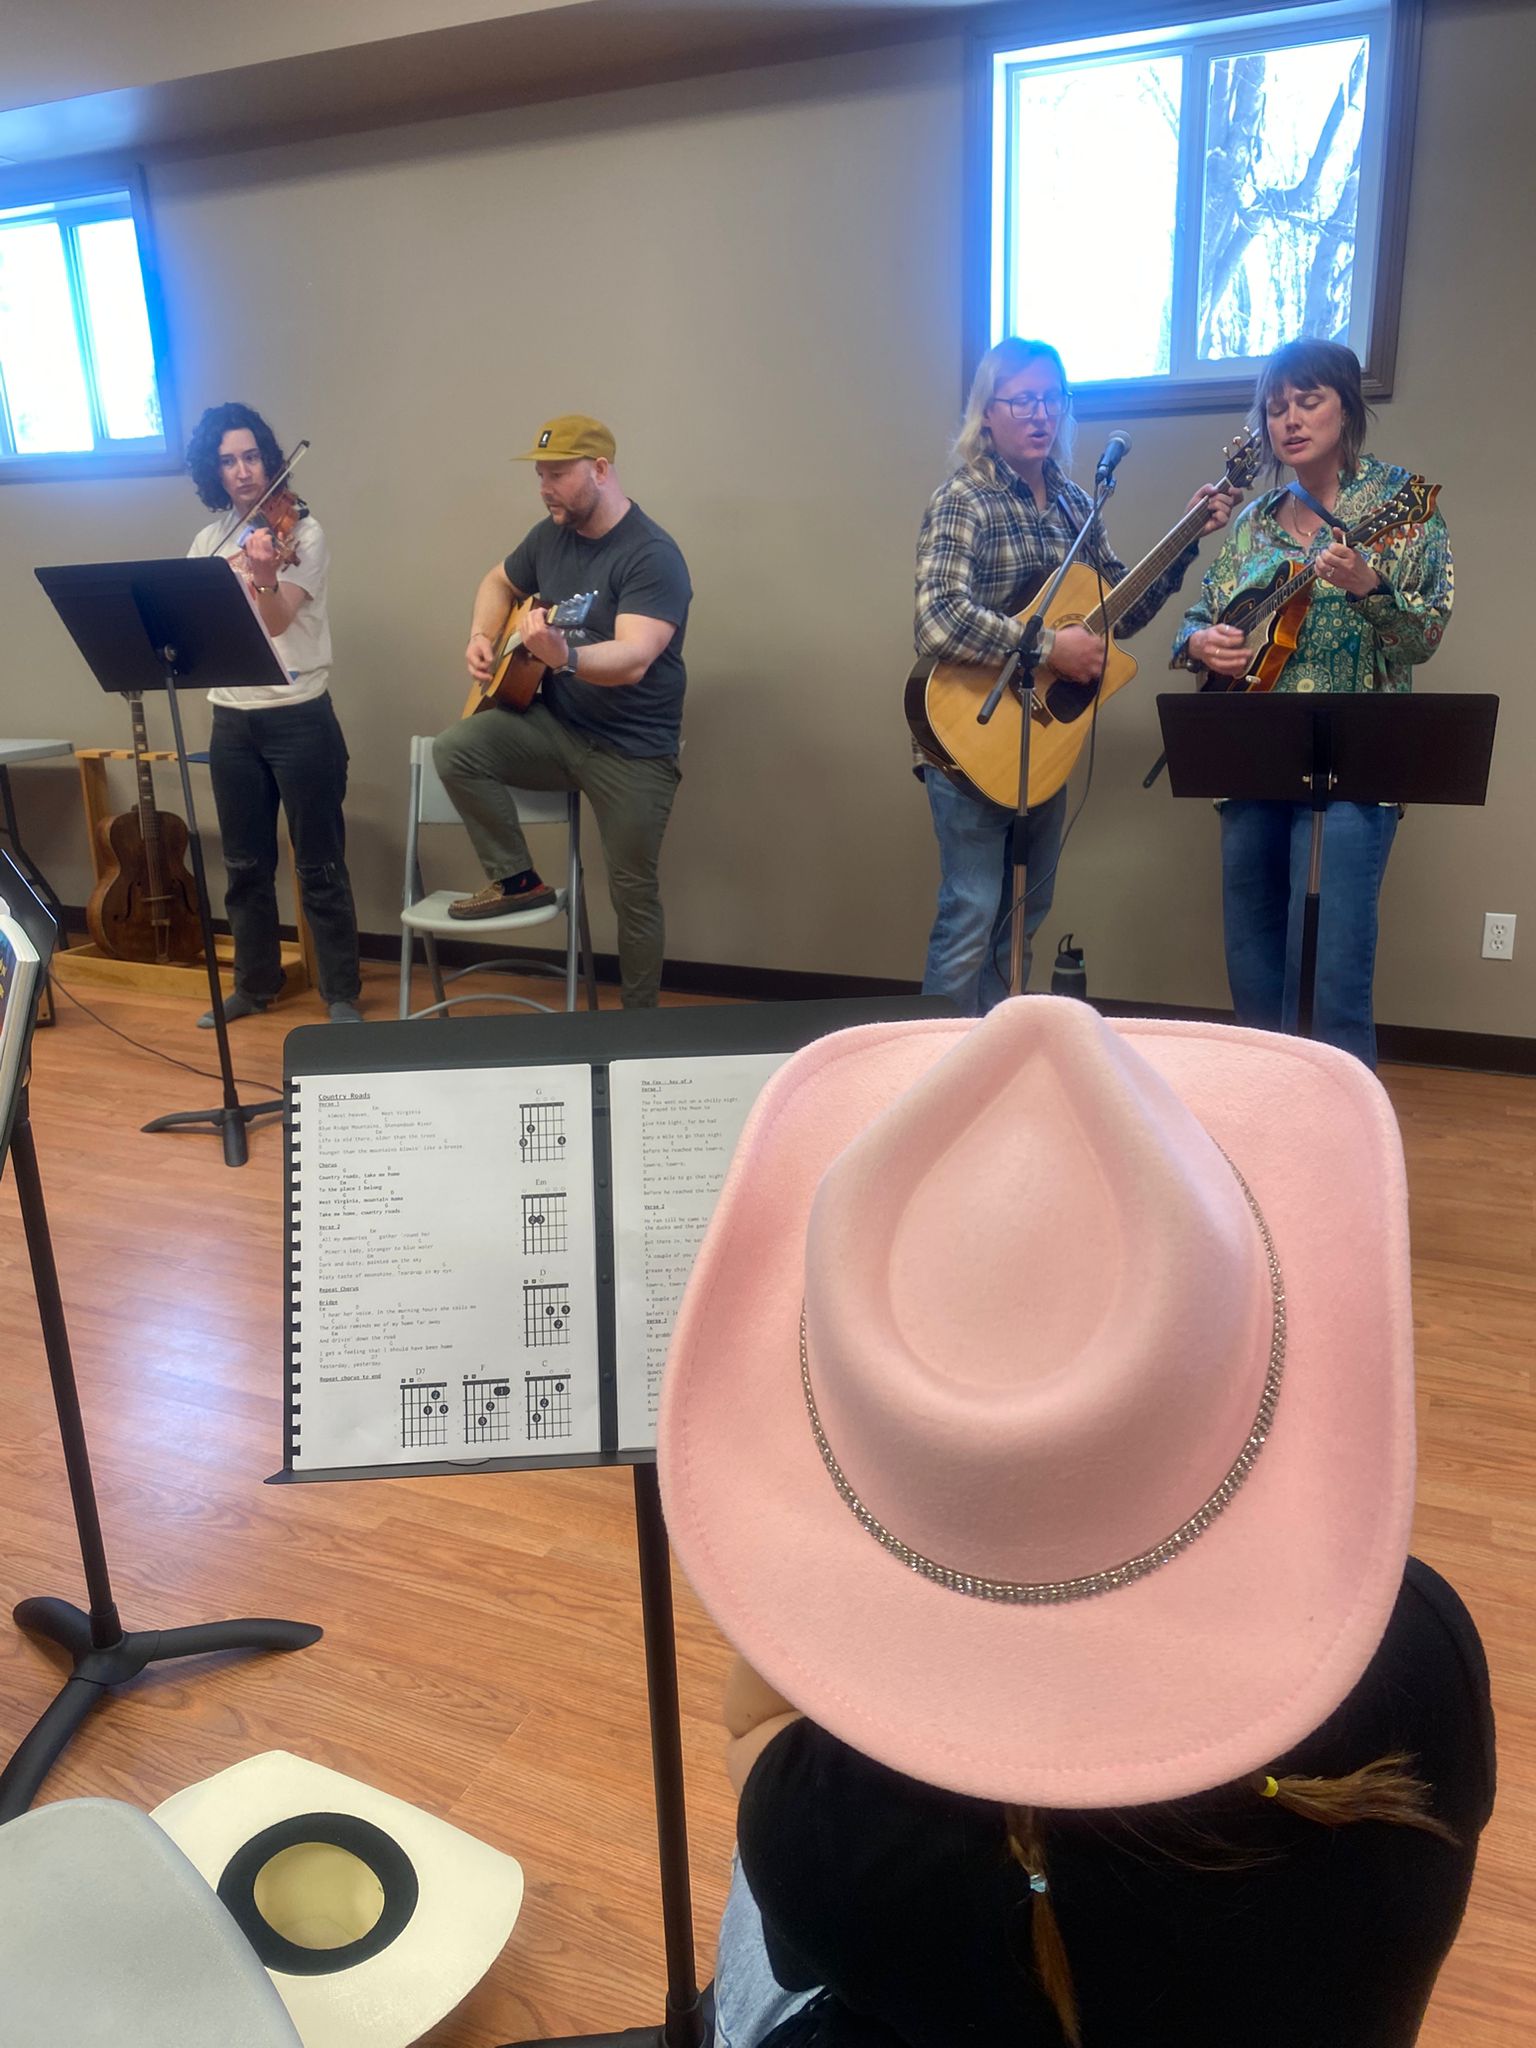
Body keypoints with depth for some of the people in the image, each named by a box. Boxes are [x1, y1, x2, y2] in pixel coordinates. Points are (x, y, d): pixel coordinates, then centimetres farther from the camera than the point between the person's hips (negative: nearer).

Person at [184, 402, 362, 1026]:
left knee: (319, 866, -1)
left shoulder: (301, 532, -5)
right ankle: (255, 983, 26)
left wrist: (264, 573, -39)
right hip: (232, 720, 6)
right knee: (245, 864, 13)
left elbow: (277, 621, -19)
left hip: (299, 717, -5)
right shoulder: (210, 539, 12)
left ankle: (342, 992, 9)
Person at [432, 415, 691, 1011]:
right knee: (455, 749, -15)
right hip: (554, 724, 6)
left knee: (633, 893, 0)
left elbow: (633, 660, -33)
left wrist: (563, 656, -51)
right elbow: (499, 582, 24)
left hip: (633, 750, -6)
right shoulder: (552, 534, 4)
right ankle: (517, 880, 0)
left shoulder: (652, 556, -19)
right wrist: (482, 637, 3)